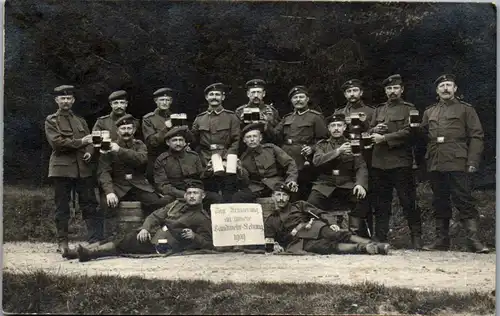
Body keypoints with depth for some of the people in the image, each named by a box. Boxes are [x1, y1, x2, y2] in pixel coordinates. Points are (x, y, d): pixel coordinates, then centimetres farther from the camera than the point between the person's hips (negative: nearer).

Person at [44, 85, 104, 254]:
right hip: (62, 168, -4)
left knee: (90, 205, -2)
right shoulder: (51, 121, 6)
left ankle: (96, 240, -1)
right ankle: (62, 243, 8)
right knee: (62, 208, 1)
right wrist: (80, 142, -12)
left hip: (83, 169, 4)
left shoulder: (80, 121, 20)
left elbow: (90, 141, 15)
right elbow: (56, 142, -9)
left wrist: (89, 153, -7)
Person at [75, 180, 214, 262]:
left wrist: (194, 237, -21)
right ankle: (89, 252, -13)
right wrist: (145, 228, -3)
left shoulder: (202, 218, 0)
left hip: (165, 245, -7)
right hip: (150, 235, 7)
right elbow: (155, 216, 15)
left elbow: (208, 243, -3)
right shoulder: (177, 204, 18)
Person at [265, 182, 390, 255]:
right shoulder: (269, 221, 24)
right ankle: (364, 248, -52)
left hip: (313, 228, 2)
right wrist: (275, 246, -7)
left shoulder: (299, 205, 23)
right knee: (329, 246, -32)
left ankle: (373, 245, -44)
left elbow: (319, 213, 11)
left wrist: (331, 223, -8)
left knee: (338, 234, -29)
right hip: (299, 243, -2)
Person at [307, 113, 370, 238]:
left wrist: (360, 184, -20)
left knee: (361, 199, -29)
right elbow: (317, 161, -6)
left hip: (347, 185, 0)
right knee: (312, 202, -28)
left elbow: (361, 167, 2)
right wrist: (337, 151, -19)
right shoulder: (322, 144, 15)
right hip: (325, 185, 0)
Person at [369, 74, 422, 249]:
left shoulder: (409, 109, 3)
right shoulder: (379, 110, 20)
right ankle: (380, 238, 14)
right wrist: (375, 129, -4)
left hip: (400, 162, -5)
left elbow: (408, 132, -10)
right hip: (379, 162, 5)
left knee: (408, 202, -4)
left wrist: (384, 138, -14)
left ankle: (416, 238, 2)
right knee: (381, 203, 8)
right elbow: (369, 131, 19)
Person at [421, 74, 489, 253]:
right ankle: (442, 239, 15)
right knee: (440, 203, 9)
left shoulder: (466, 109, 6)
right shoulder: (429, 112, 19)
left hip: (457, 164, -5)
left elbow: (476, 136, 0)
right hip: (435, 165, 5)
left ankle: (473, 240, -8)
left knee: (464, 202, -8)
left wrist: (473, 161, -10)